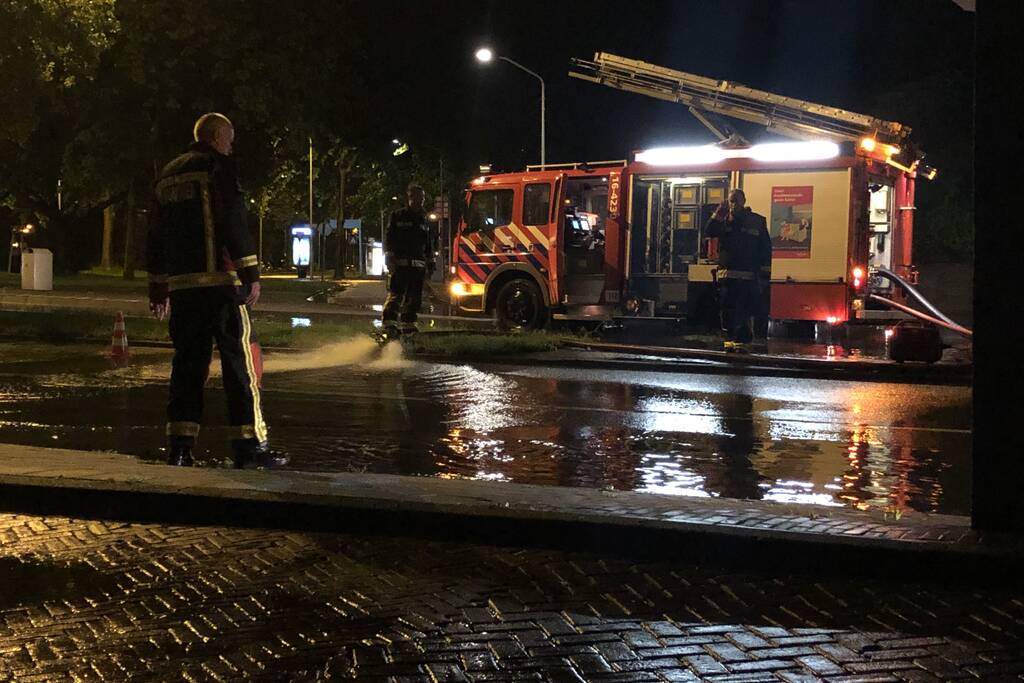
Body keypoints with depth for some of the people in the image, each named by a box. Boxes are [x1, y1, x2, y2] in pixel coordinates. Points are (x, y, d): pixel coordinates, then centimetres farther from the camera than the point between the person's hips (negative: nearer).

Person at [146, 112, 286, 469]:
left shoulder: (167, 175, 20)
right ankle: (250, 444, -5)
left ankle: (179, 445, 6)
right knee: (240, 359, -4)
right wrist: (251, 274, -11)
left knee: (188, 361, 9)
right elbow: (234, 223, -12)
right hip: (220, 281, -7)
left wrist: (158, 288, 26)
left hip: (181, 284, 7)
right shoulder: (219, 166, -2)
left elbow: (156, 236, 22)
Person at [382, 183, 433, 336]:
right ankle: (389, 323, -19)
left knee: (414, 297, 6)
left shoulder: (423, 220, 20)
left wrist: (430, 263, 21)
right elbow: (388, 239, -3)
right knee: (396, 294, -14)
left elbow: (427, 244, 26)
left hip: (418, 265, 6)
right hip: (400, 264, -6)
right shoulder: (398, 216, 3)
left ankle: (408, 323, 14)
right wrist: (389, 259, -13)